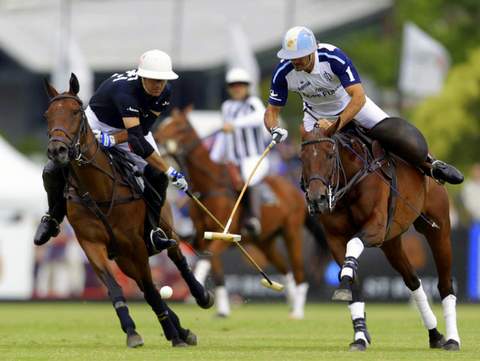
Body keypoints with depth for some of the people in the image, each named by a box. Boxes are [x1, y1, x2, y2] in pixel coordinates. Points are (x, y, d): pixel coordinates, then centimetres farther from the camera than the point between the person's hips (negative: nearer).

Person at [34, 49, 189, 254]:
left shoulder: (165, 93, -20)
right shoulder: (125, 89, -41)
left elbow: (143, 130, -20)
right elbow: (136, 139, -47)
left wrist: (112, 140, -38)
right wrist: (170, 172, -49)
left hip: (135, 126, 4)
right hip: (96, 125, -4)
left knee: (157, 175, -18)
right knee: (53, 171, -15)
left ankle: (151, 229, -3)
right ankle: (53, 218, 12)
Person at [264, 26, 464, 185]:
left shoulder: (333, 57, -37)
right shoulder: (284, 73, -27)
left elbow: (358, 97, -39)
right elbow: (272, 111, -15)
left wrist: (336, 125, -51)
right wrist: (275, 130, -39)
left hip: (352, 103, -3)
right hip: (317, 113, 3)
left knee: (394, 131, -17)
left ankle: (430, 165, 6)